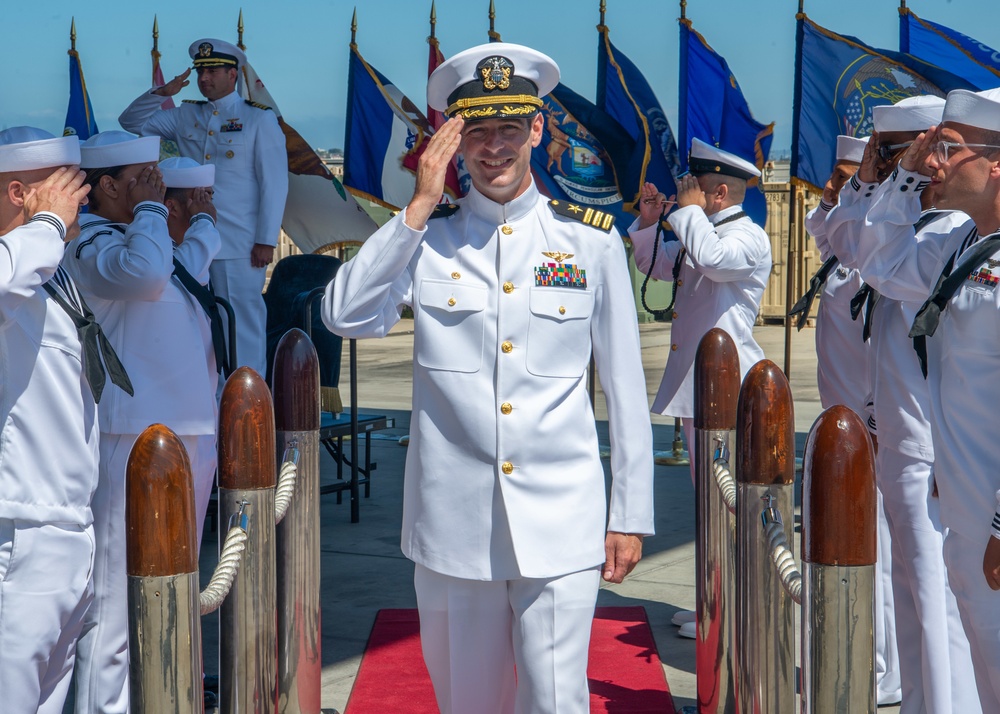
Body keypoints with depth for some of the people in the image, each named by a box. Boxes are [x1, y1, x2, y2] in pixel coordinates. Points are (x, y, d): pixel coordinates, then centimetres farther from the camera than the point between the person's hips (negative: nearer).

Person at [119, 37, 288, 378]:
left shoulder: (259, 119, 0)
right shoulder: (186, 116, 14)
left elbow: (274, 183, -4)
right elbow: (131, 123, 18)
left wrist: (266, 241, -10)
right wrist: (161, 93, 1)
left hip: (240, 246, -5)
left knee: (243, 324, -2)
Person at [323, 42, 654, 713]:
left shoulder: (592, 241, 2)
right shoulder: (424, 240, 4)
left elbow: (626, 387, 6)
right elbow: (345, 316, -13)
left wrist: (631, 514, 5)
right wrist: (420, 206, -13)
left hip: (561, 524, -1)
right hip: (453, 526, 2)